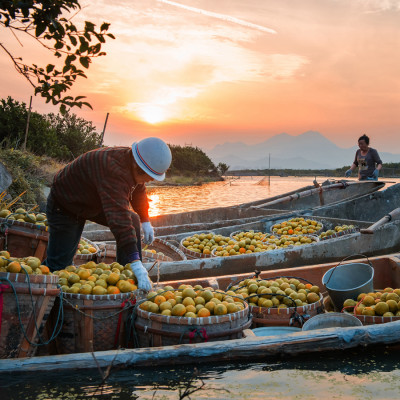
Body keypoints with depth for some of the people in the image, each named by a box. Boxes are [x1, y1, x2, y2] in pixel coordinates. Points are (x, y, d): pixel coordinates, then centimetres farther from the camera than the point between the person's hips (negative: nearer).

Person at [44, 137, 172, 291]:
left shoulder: (132, 164, -11)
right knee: (59, 263, -11)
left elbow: (138, 191, 13)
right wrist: (135, 263, -50)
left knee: (133, 220, 0)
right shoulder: (113, 170, -41)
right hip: (65, 205, -8)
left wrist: (145, 221, 10)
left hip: (94, 203, 8)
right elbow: (118, 218, -47)